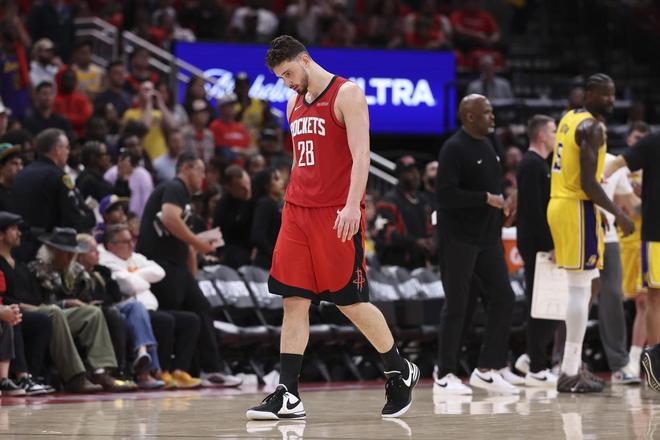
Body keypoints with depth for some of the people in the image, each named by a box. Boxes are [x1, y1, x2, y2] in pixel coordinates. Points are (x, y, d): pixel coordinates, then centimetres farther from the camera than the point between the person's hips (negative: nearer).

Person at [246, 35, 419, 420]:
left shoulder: (347, 94, -7)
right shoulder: (294, 103, 16)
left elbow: (361, 154, -15)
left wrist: (352, 205, -25)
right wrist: (294, 203, 18)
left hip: (338, 214, -7)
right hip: (298, 211, 7)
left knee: (352, 302, -1)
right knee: (294, 301, -1)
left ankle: (401, 373, 19)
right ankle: (288, 397, -3)